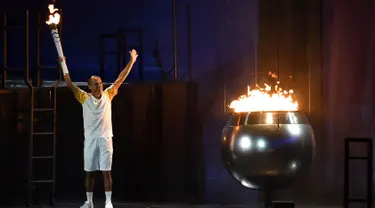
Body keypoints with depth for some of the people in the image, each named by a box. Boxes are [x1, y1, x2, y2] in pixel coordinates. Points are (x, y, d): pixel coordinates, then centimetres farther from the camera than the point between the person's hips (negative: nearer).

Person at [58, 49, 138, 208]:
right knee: (89, 172, 6)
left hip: (105, 139, 0)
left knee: (106, 172, -3)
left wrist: (131, 61, 3)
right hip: (90, 139, 0)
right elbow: (70, 84, -3)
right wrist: (64, 65, -9)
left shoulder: (108, 95, 5)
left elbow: (120, 79, 5)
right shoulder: (84, 98, 1)